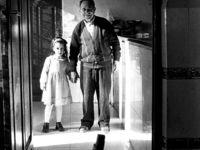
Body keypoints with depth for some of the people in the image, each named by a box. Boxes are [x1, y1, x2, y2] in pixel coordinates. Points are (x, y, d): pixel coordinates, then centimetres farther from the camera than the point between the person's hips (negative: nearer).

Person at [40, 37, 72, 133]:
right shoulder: (49, 59, -5)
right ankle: (46, 124, 12)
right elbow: (45, 71, -4)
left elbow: (67, 71, 14)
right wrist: (43, 83, -7)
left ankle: (58, 123, 21)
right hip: (51, 84, -3)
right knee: (49, 105, 1)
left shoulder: (65, 60, 4)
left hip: (62, 84, 3)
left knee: (59, 105, 10)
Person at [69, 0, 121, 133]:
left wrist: (116, 60, 3)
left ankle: (104, 122, 16)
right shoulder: (78, 28, 1)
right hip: (86, 66, 1)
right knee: (87, 95, 2)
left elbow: (115, 42, 6)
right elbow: (74, 50, 6)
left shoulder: (104, 24, -2)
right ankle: (87, 121, 17)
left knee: (104, 95, 2)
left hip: (104, 65, -1)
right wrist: (73, 70, 5)